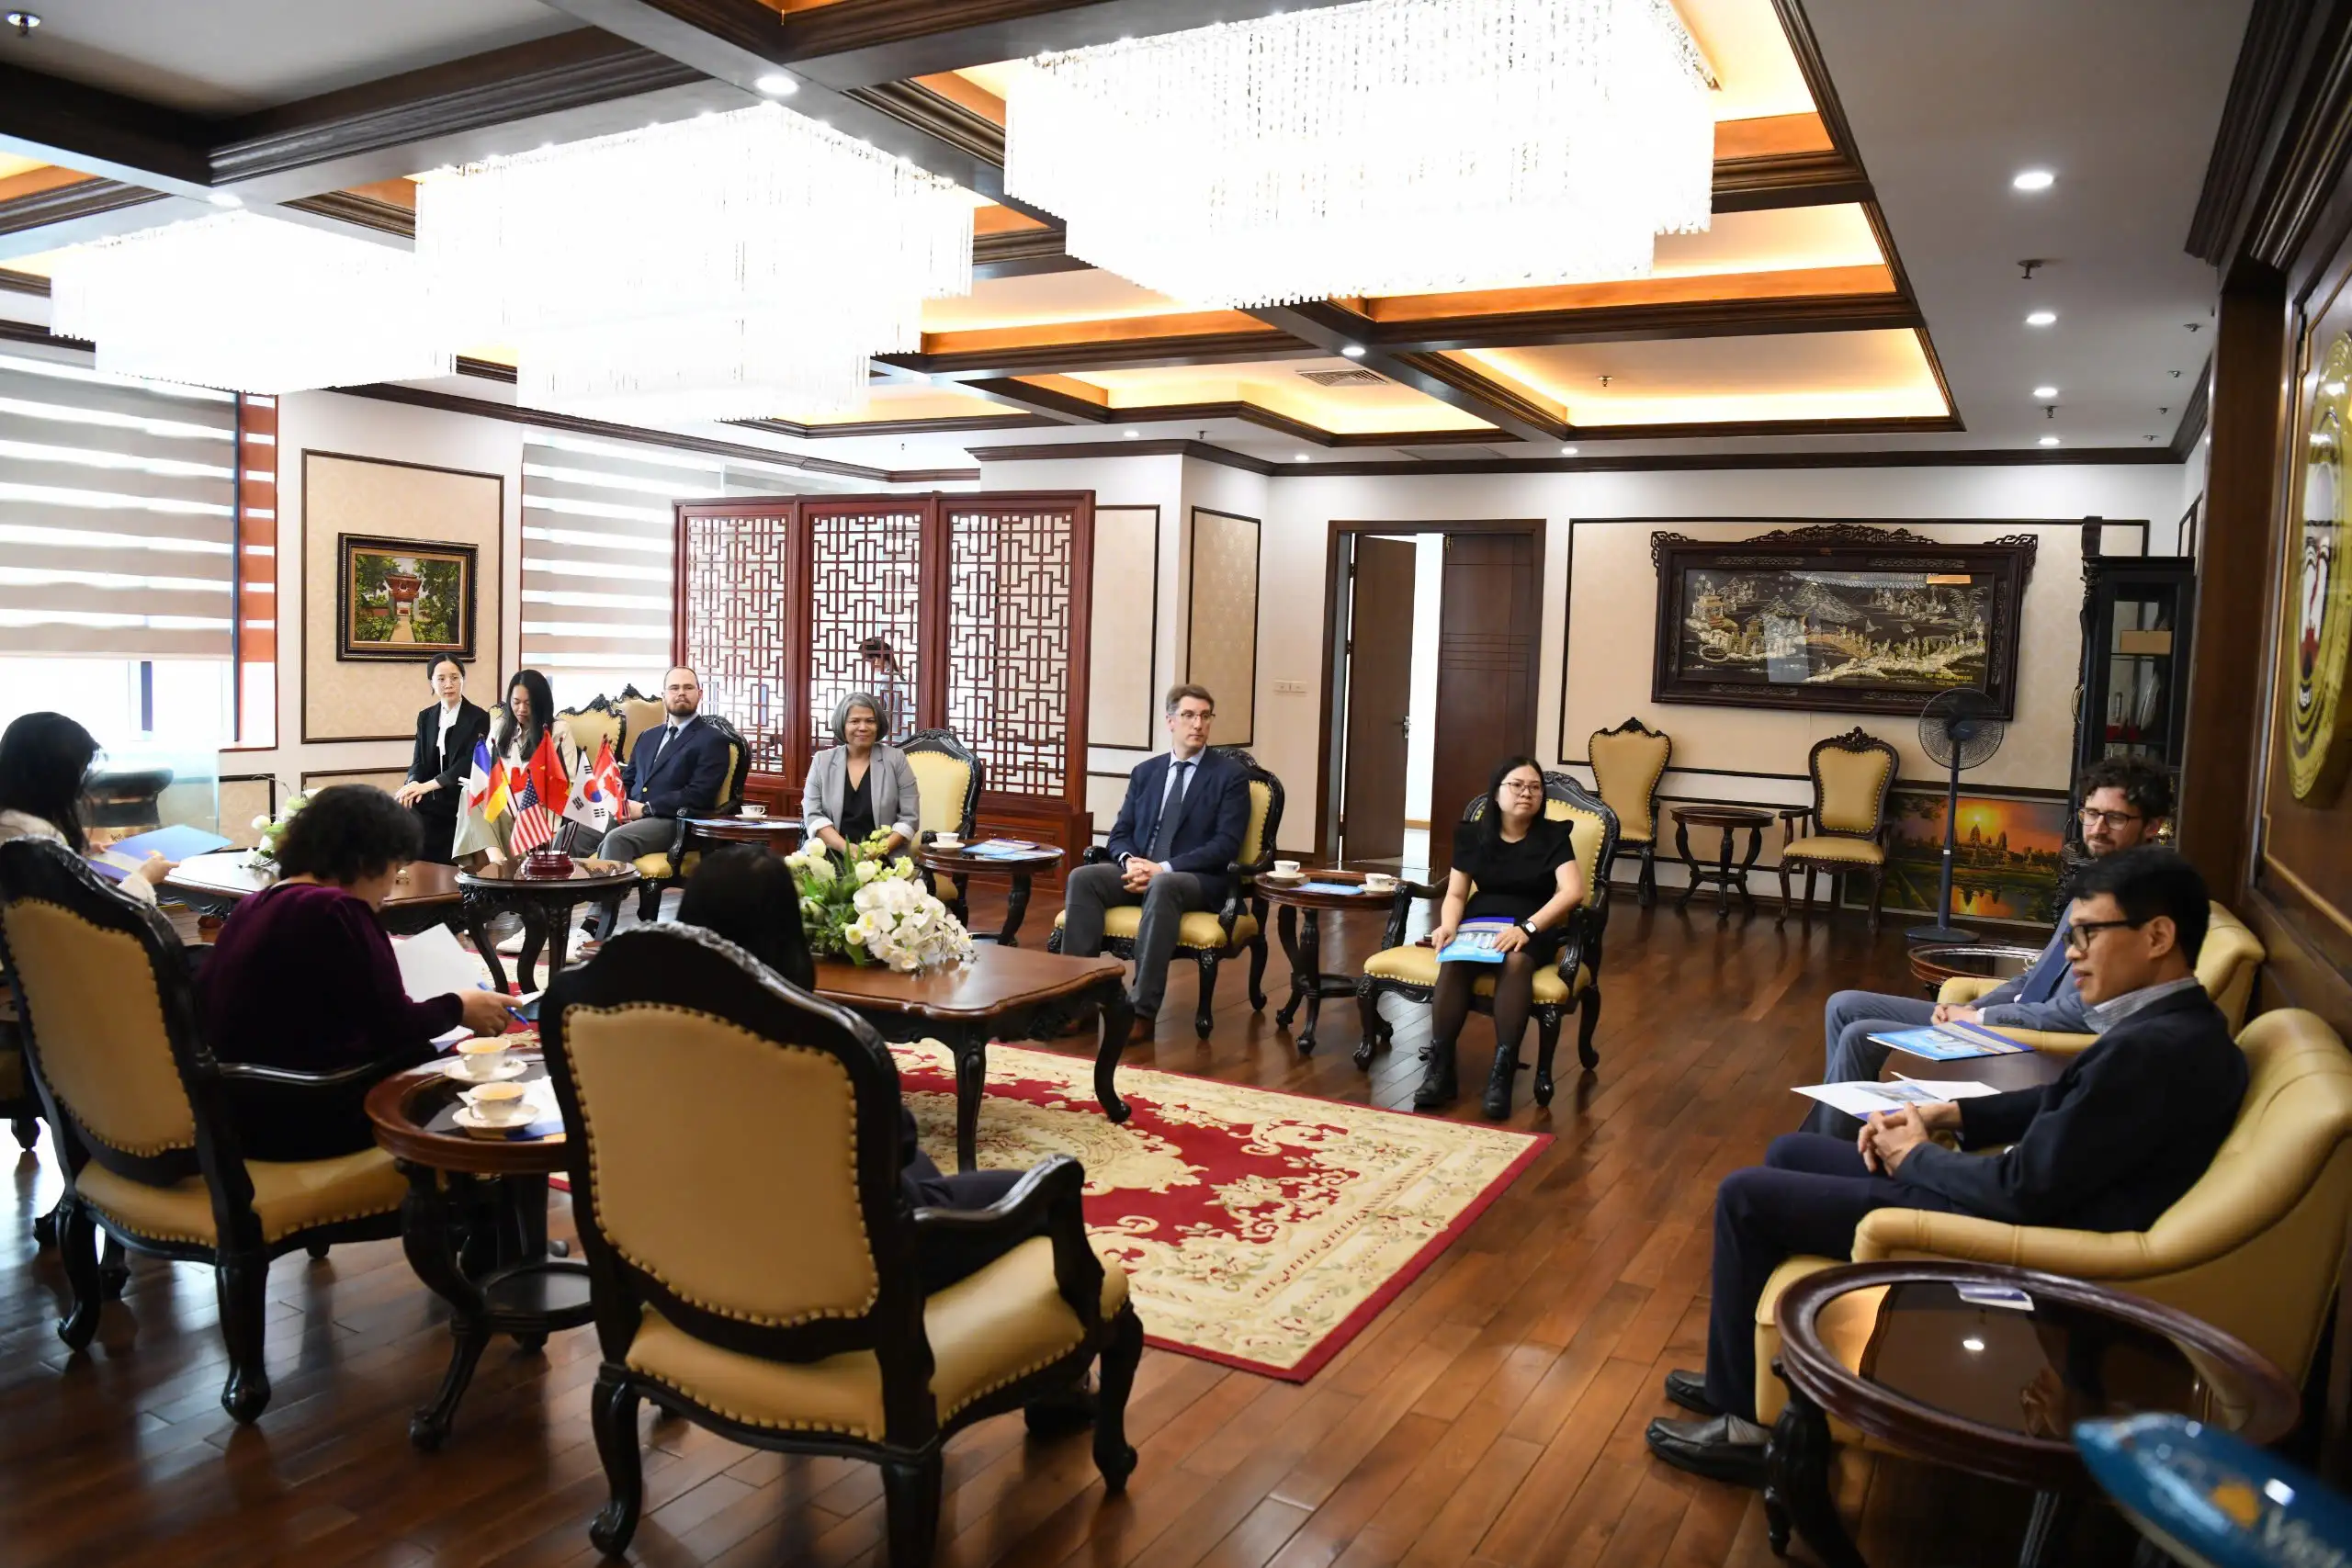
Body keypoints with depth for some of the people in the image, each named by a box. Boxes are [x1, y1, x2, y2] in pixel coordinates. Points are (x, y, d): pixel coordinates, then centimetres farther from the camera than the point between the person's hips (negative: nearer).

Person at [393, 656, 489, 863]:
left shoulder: (478, 718, -4)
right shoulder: (426, 717, 14)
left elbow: (469, 762, -14)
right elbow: (418, 760, 8)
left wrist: (427, 786, -22)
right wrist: (414, 783, -17)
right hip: (431, 802, 4)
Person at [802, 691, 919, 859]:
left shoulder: (896, 759, 6)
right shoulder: (822, 761, 10)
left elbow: (909, 817, 3)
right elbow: (812, 815, 4)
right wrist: (845, 847, -12)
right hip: (833, 858, 1)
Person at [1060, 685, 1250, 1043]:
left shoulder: (1231, 775, 1)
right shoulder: (1145, 771, 15)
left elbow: (1226, 845, -10)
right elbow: (1120, 834, 12)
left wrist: (1163, 868, -19)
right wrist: (1129, 861, -14)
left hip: (1198, 879, -4)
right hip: (1140, 870, 5)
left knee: (1162, 887, -39)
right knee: (1082, 877, -23)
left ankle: (1141, 1010, -38)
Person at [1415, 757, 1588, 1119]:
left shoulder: (1553, 835, 1)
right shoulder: (1472, 834, 9)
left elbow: (1573, 891, -13)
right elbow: (1456, 894, 9)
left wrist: (1526, 927, -27)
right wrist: (1449, 926, -14)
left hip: (1533, 931, -2)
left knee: (1516, 961, -38)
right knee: (1453, 961, -33)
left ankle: (1503, 1073, -40)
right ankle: (1440, 1067, -34)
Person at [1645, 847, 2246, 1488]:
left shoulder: (2154, 1049, -27)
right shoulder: (2174, 1023, 4)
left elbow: (2024, 1190, -26)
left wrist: (1915, 1156, -9)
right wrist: (1948, 1114, 5)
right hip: (2024, 1202, 10)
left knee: (1745, 1195, -6)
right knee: (1790, 1152, 17)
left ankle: (1747, 1420, 10)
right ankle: (1745, 1375, 26)